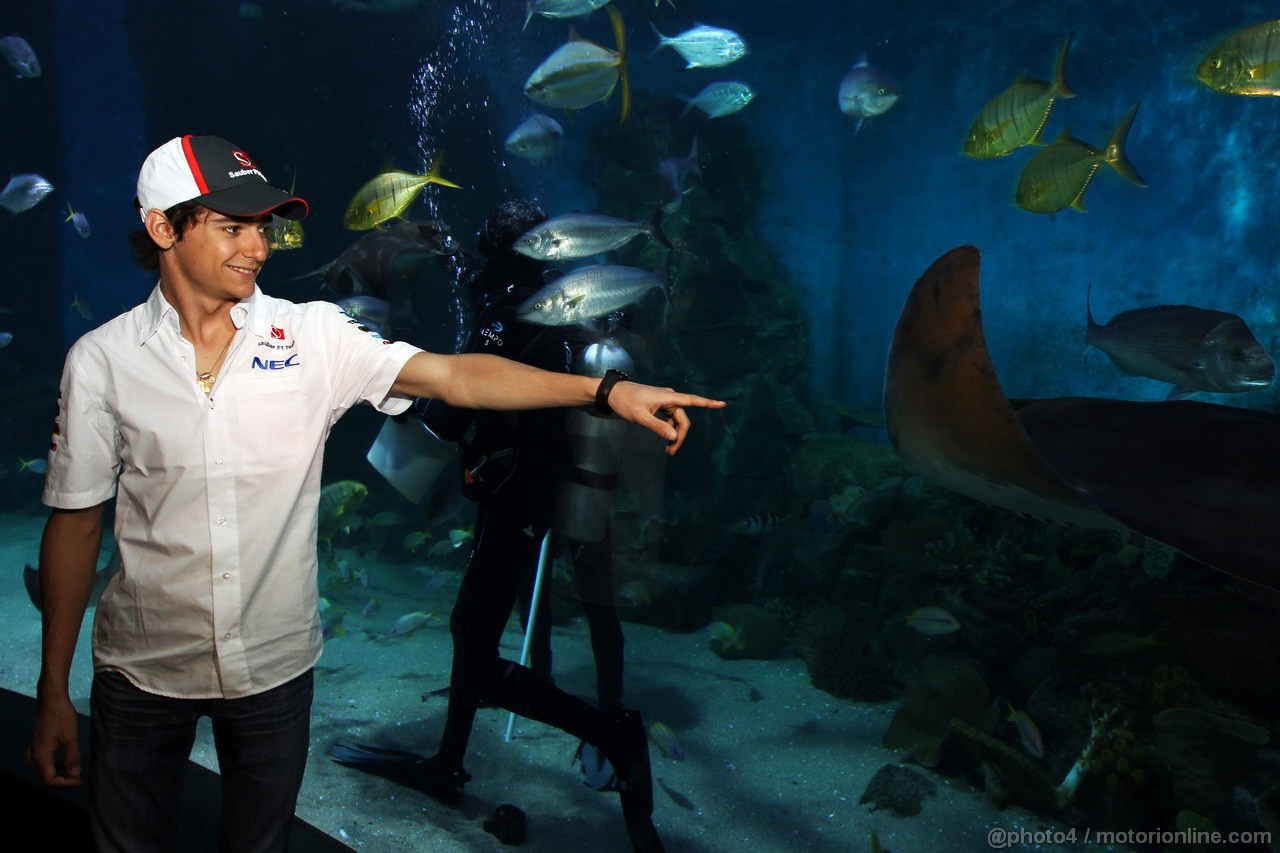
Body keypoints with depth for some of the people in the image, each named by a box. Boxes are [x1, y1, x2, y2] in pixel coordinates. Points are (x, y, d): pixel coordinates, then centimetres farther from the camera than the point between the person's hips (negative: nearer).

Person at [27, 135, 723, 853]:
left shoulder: (312, 336, -8)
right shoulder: (101, 360, -7)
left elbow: (452, 376, -18)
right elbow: (76, 523, -2)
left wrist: (606, 390, -30)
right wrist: (53, 692, 0)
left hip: (275, 661, 1)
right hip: (142, 670, 0)